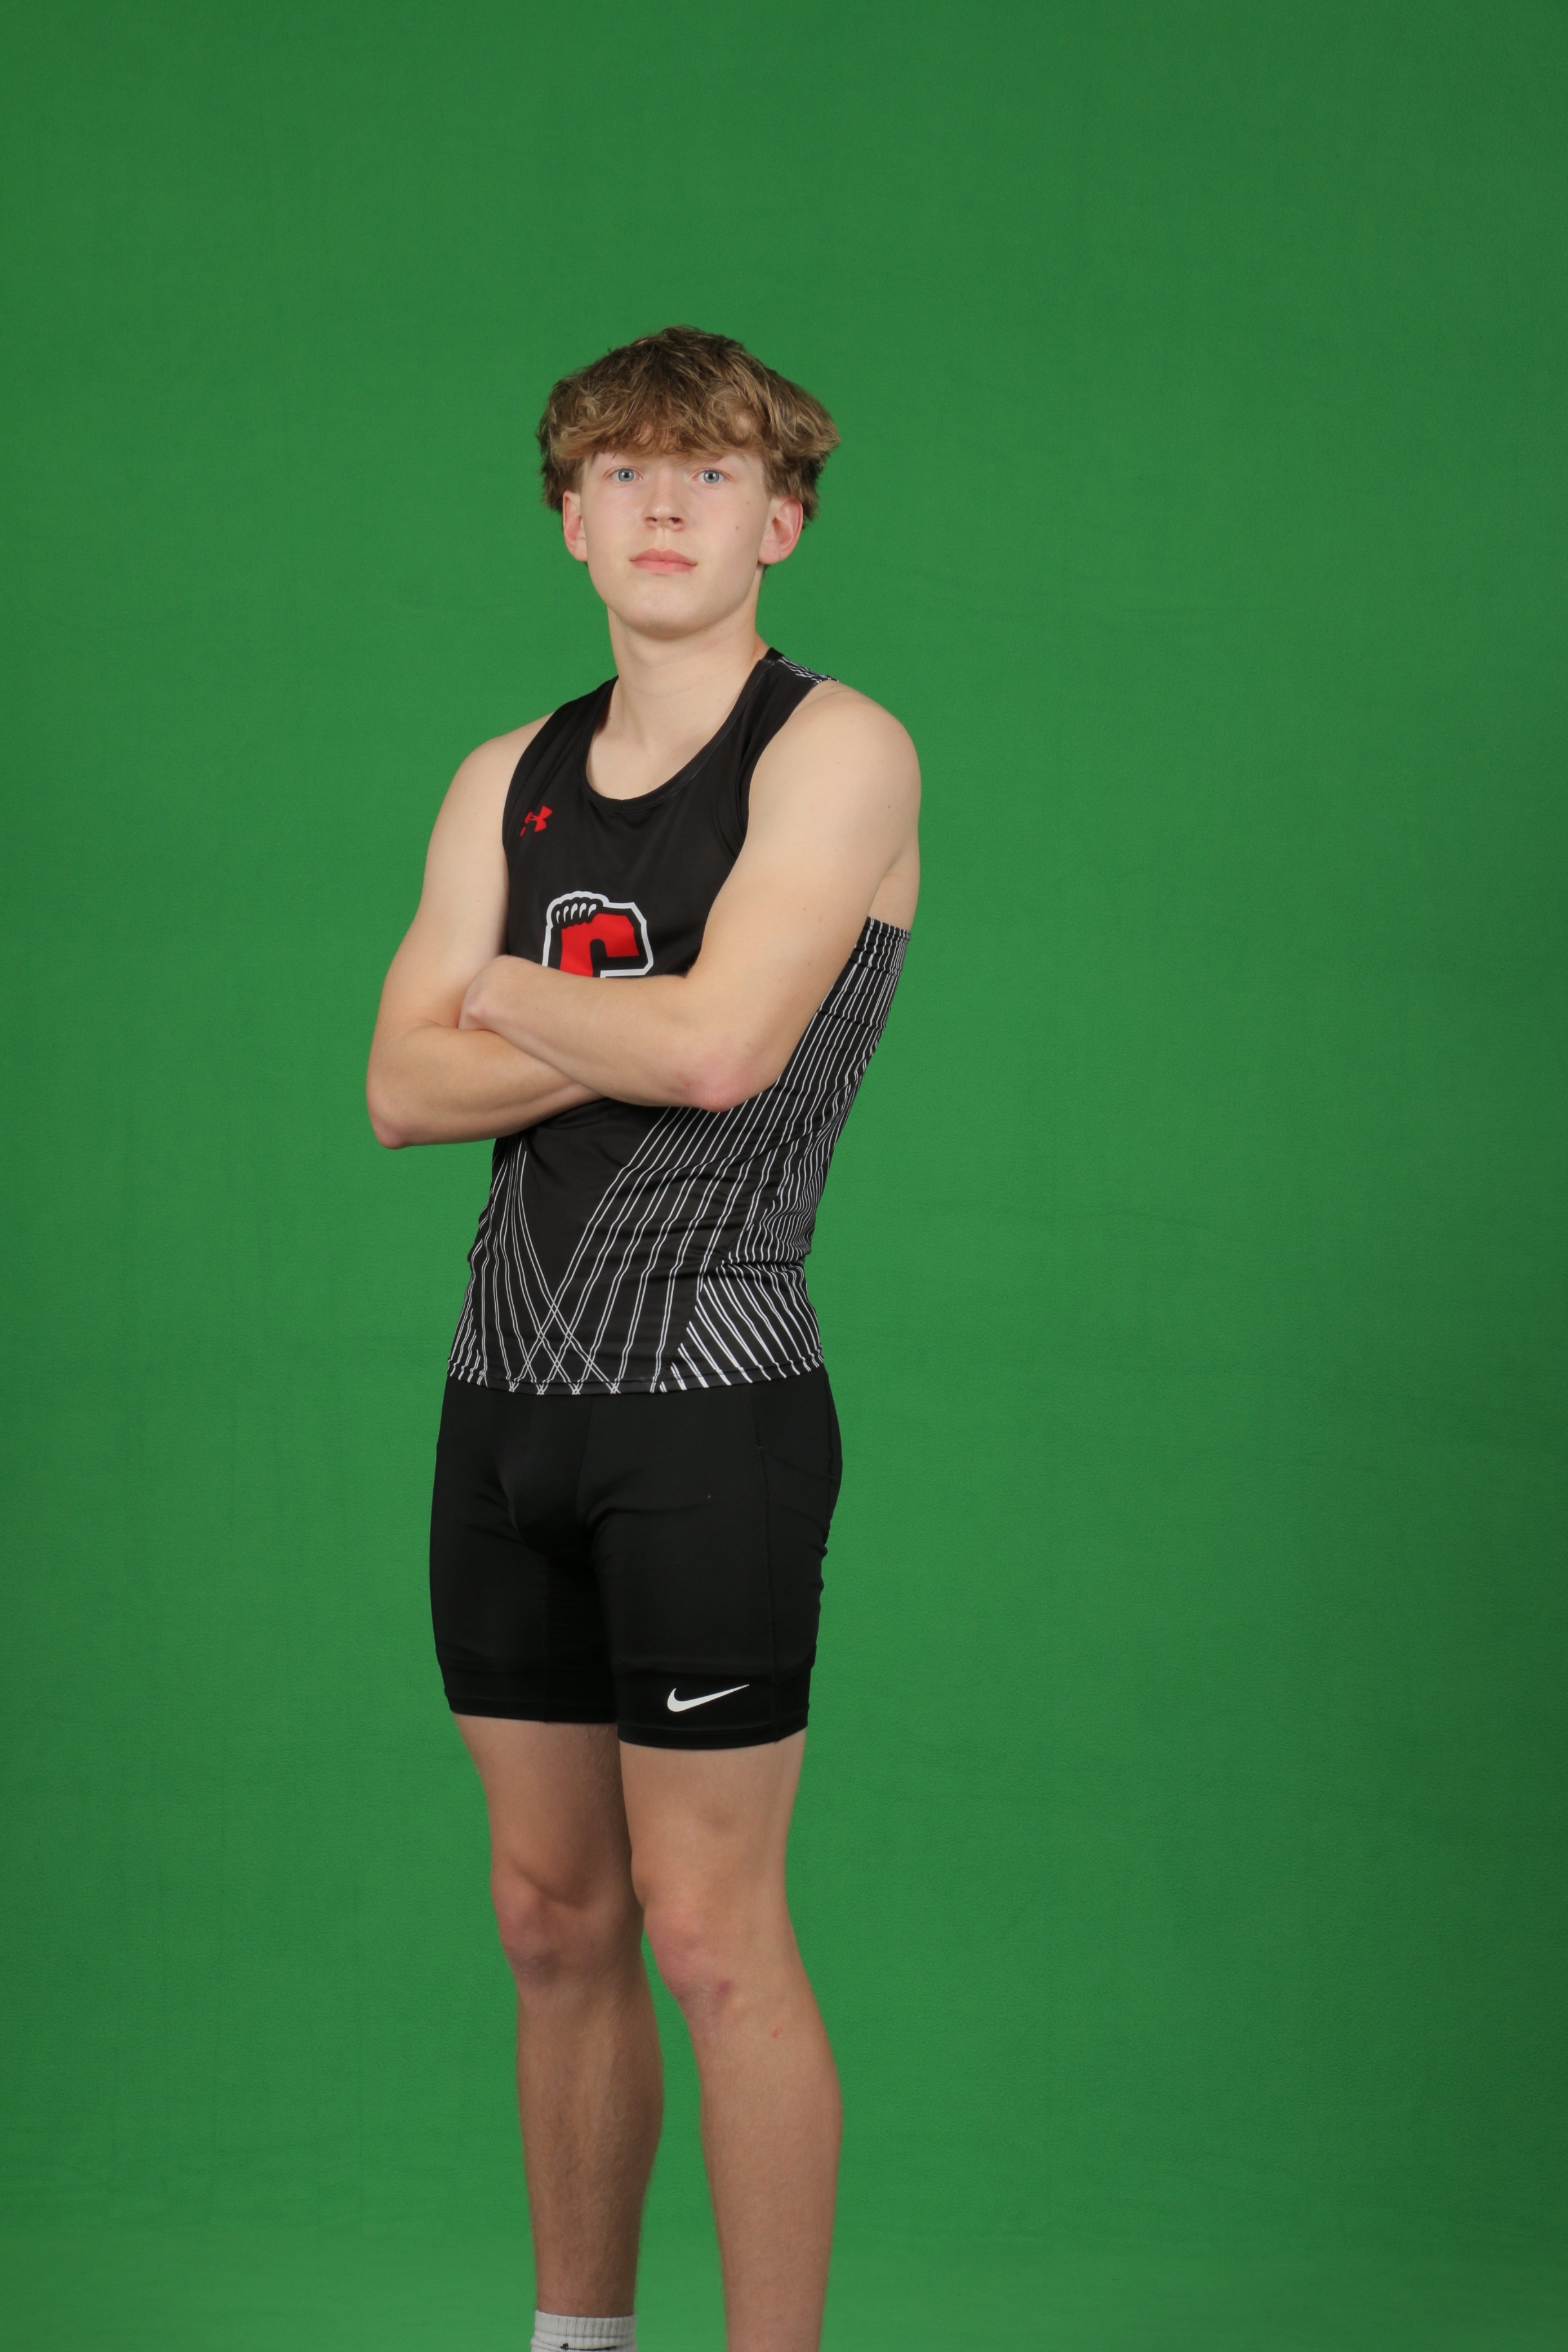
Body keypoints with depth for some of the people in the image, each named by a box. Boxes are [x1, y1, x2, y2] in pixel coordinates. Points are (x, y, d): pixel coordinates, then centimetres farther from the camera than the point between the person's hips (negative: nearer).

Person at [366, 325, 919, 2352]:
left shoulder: (836, 754, -6)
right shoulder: (507, 784, 13)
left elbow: (724, 1047, -19)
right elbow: (405, 1092, 3)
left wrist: (511, 993, -2)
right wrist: (624, 1031, -11)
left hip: (708, 1411, -6)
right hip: (503, 1402, 6)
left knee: (709, 1932, -5)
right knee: (553, 1919, 12)